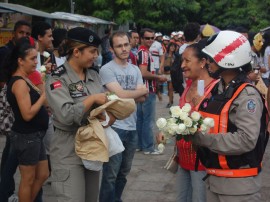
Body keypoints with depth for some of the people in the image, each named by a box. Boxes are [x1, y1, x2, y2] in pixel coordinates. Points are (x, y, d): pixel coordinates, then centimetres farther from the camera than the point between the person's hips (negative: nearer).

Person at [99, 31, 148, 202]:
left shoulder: (135, 70, 10)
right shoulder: (107, 69, -10)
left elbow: (142, 98, 2)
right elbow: (121, 95, -19)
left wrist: (127, 94, -19)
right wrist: (143, 90, -4)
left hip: (132, 127, 7)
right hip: (114, 127, -6)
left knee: (124, 172, 18)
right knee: (111, 174, -1)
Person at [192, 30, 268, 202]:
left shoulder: (247, 95, -16)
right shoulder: (215, 89, 8)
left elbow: (246, 140, -26)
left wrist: (204, 139, -25)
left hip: (239, 182, -7)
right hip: (213, 177, 8)